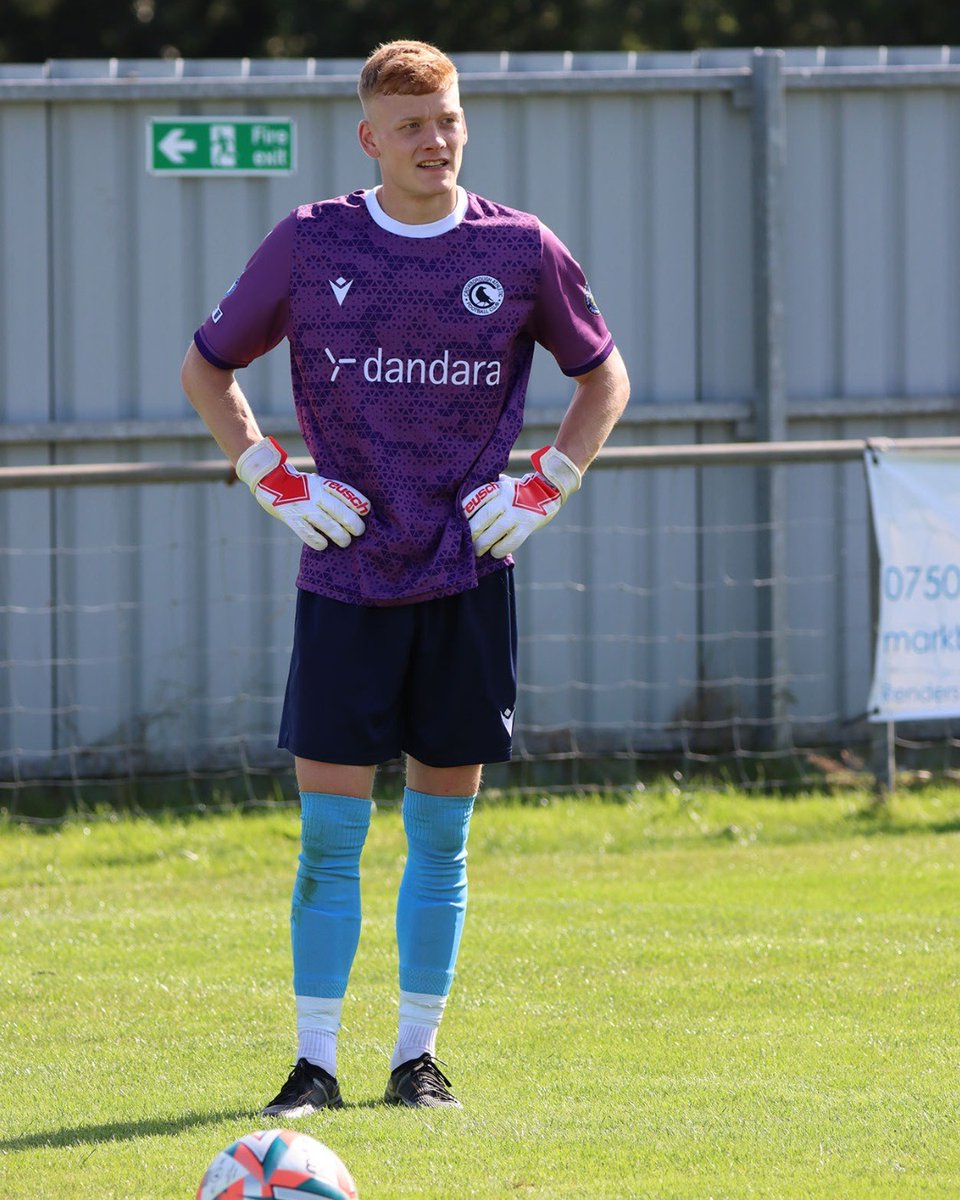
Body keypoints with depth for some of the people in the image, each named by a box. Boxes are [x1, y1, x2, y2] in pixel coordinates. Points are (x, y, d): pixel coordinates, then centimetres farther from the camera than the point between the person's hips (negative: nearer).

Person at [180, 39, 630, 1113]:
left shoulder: (521, 251, 1)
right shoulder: (310, 245, 0)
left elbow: (603, 378, 16)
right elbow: (207, 367, 13)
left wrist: (544, 489, 3)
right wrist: (273, 479, 1)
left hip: (467, 576, 1)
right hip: (345, 577, -1)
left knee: (442, 832, 5)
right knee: (329, 831, -4)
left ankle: (418, 1056, 13)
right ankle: (314, 1062, 2)